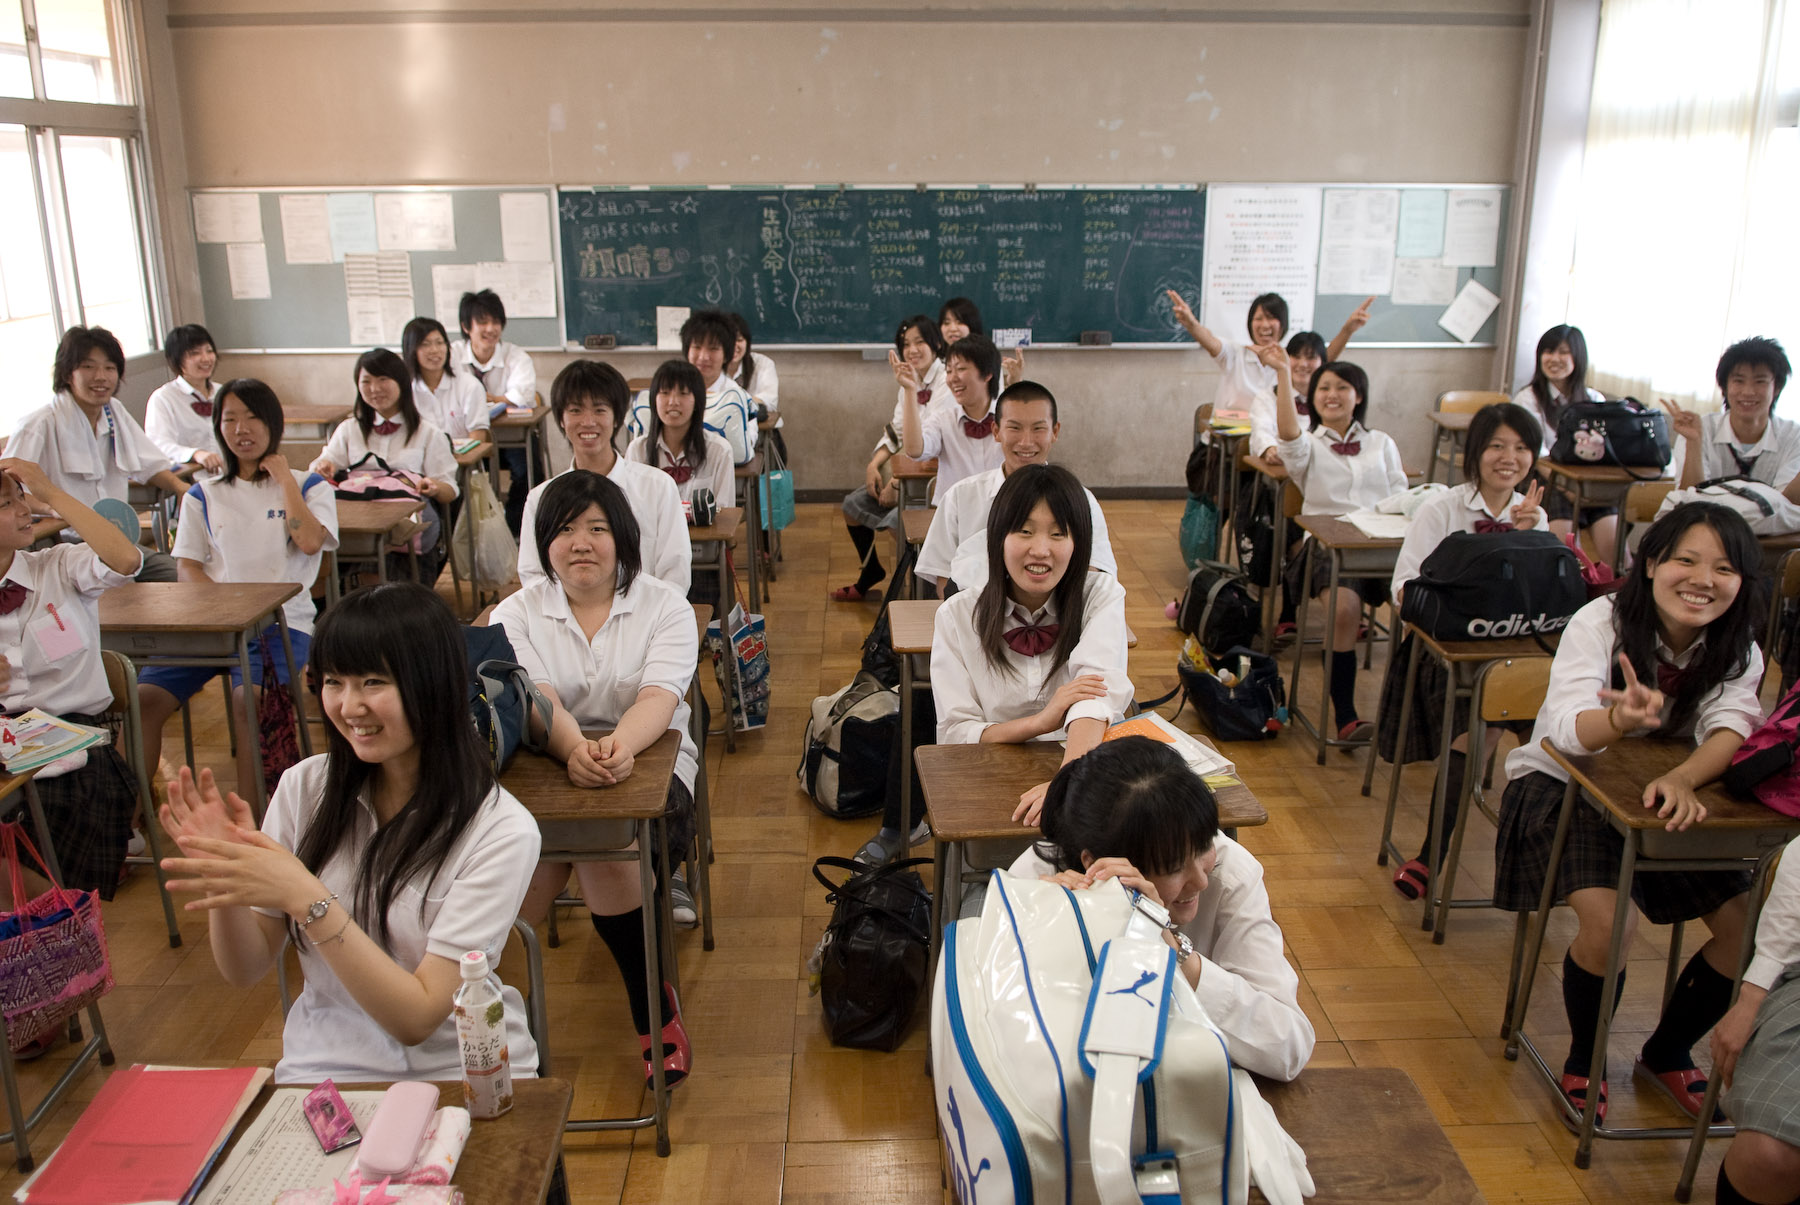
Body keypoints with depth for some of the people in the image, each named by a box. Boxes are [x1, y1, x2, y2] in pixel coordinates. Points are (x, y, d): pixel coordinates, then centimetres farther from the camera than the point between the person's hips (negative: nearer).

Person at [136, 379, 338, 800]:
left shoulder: (308, 486, 13)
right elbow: (187, 567, 11)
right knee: (143, 696, -20)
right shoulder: (203, 495, 20)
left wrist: (283, 476, 1)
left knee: (248, 697, -32)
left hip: (281, 619, -3)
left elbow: (310, 541, -8)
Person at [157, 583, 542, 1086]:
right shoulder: (305, 789, 0)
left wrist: (307, 898, -23)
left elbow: (418, 1017, -15)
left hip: (462, 1072, -2)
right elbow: (245, 970, 6)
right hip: (325, 1069, 2)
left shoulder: (501, 830, -13)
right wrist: (223, 884, -13)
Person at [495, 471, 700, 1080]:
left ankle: (653, 1010, -12)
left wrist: (619, 745, -37)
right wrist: (574, 748, -34)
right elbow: (536, 700, -11)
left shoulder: (664, 606, 4)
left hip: (649, 758, -1)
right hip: (548, 765, 2)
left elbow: (659, 697, -14)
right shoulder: (518, 613, 7)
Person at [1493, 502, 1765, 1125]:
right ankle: (1584, 1060, 2)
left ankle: (1667, 1053, 18)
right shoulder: (1602, 621, -20)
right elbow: (1569, 729, -33)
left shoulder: (1736, 652, -5)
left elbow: (1731, 728, -24)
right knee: (1608, 919, -27)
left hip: (1667, 797, 5)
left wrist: (1682, 780, -46)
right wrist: (1621, 718, -57)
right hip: (1561, 786, -5)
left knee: (1748, 928, -9)